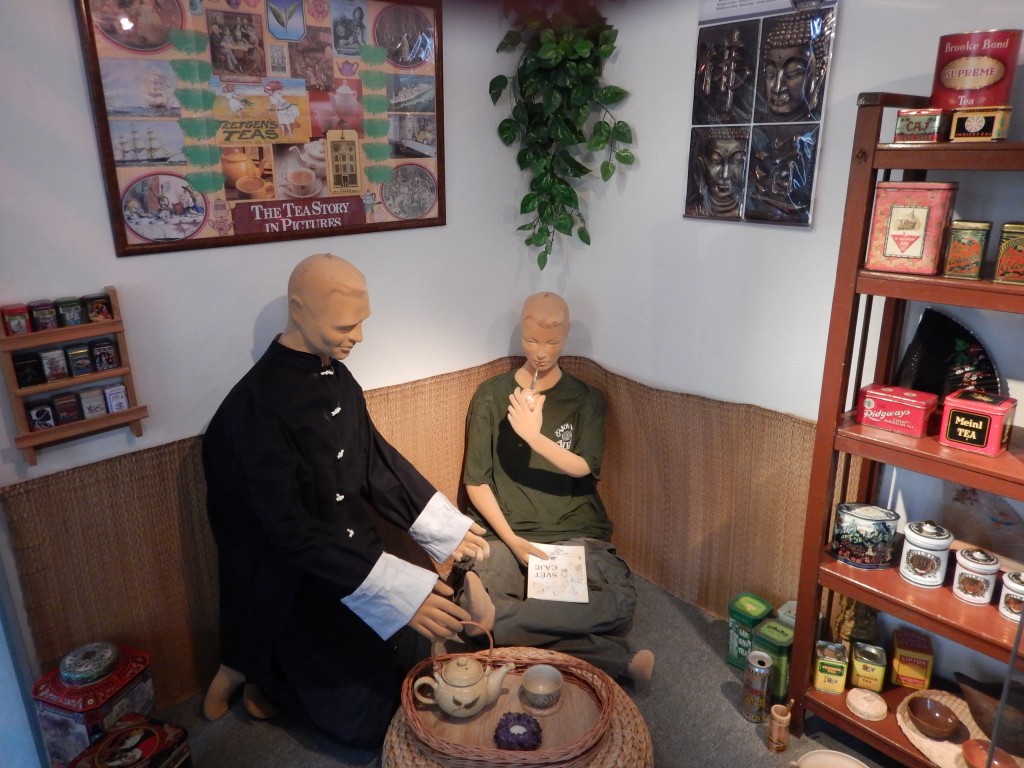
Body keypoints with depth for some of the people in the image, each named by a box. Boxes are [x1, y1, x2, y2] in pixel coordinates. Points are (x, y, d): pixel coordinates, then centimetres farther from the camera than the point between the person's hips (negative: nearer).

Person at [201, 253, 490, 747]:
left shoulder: (335, 376, -2)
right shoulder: (257, 406, -26)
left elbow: (376, 459, 6)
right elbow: (291, 529, -27)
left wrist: (448, 527, 3)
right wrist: (401, 592, -30)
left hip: (356, 555, 7)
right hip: (296, 586, -7)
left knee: (411, 665, 14)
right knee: (368, 718, 3)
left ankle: (274, 674, 28)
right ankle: (256, 674, 23)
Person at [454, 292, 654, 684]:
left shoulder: (586, 399, 8)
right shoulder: (491, 396, 5)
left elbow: (584, 468, -5)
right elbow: (476, 481, 2)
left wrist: (534, 435, -22)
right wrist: (512, 540, -11)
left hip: (577, 534, 1)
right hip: (508, 534, 0)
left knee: (621, 602, -30)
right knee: (471, 605, -31)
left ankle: (495, 618, -30)